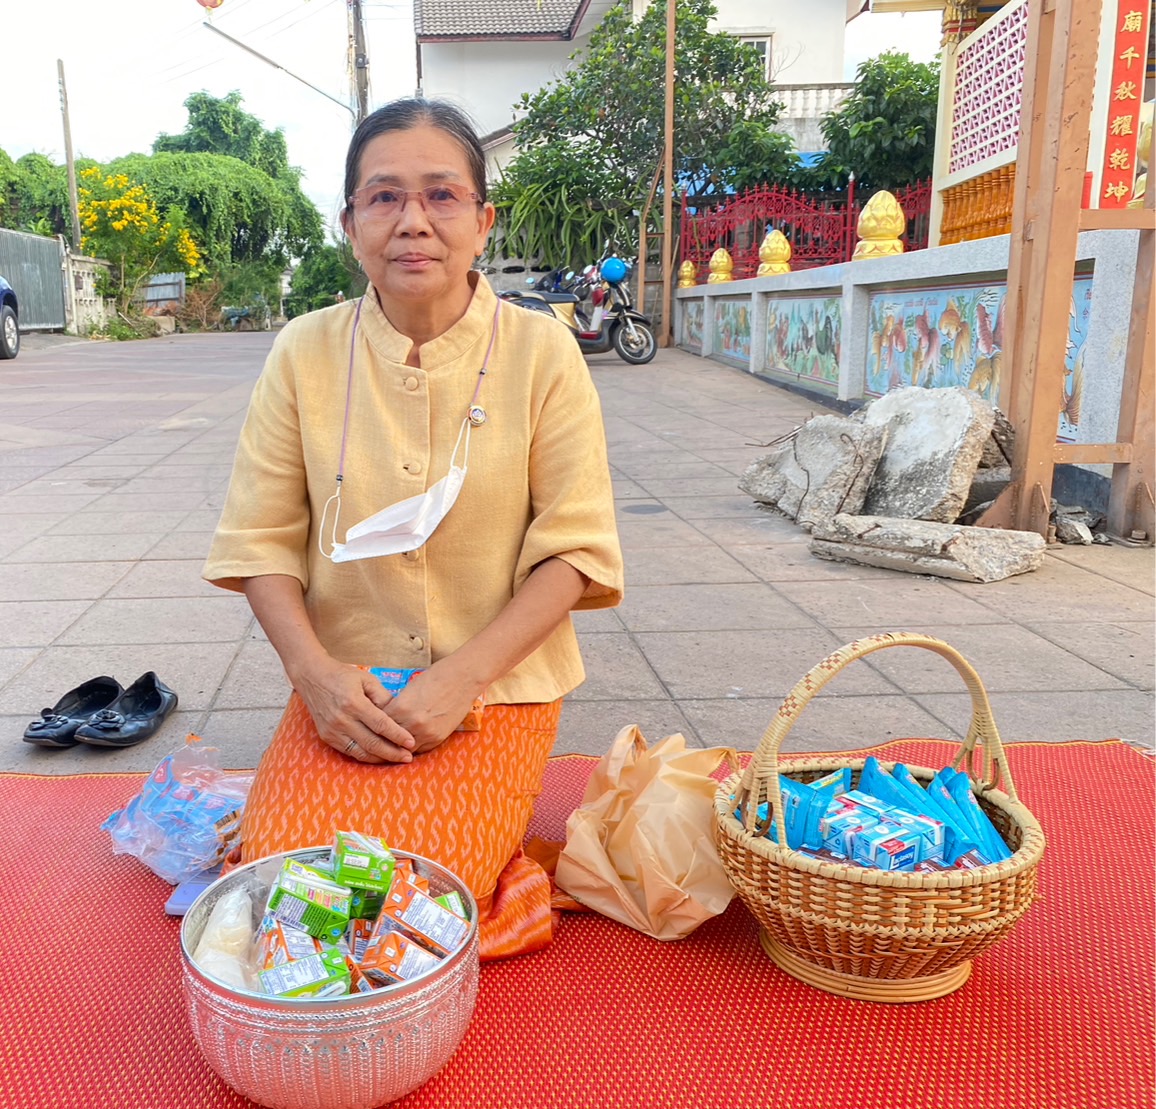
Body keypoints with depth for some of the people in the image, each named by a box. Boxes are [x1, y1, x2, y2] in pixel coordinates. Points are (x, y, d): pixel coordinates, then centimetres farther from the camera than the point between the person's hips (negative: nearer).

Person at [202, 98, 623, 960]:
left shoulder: (541, 353, -7)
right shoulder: (307, 352, -1)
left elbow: (576, 549, -8)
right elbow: (261, 539, 1)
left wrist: (460, 677, -16)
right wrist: (315, 670, -15)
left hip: (496, 687, -2)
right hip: (345, 687, 3)